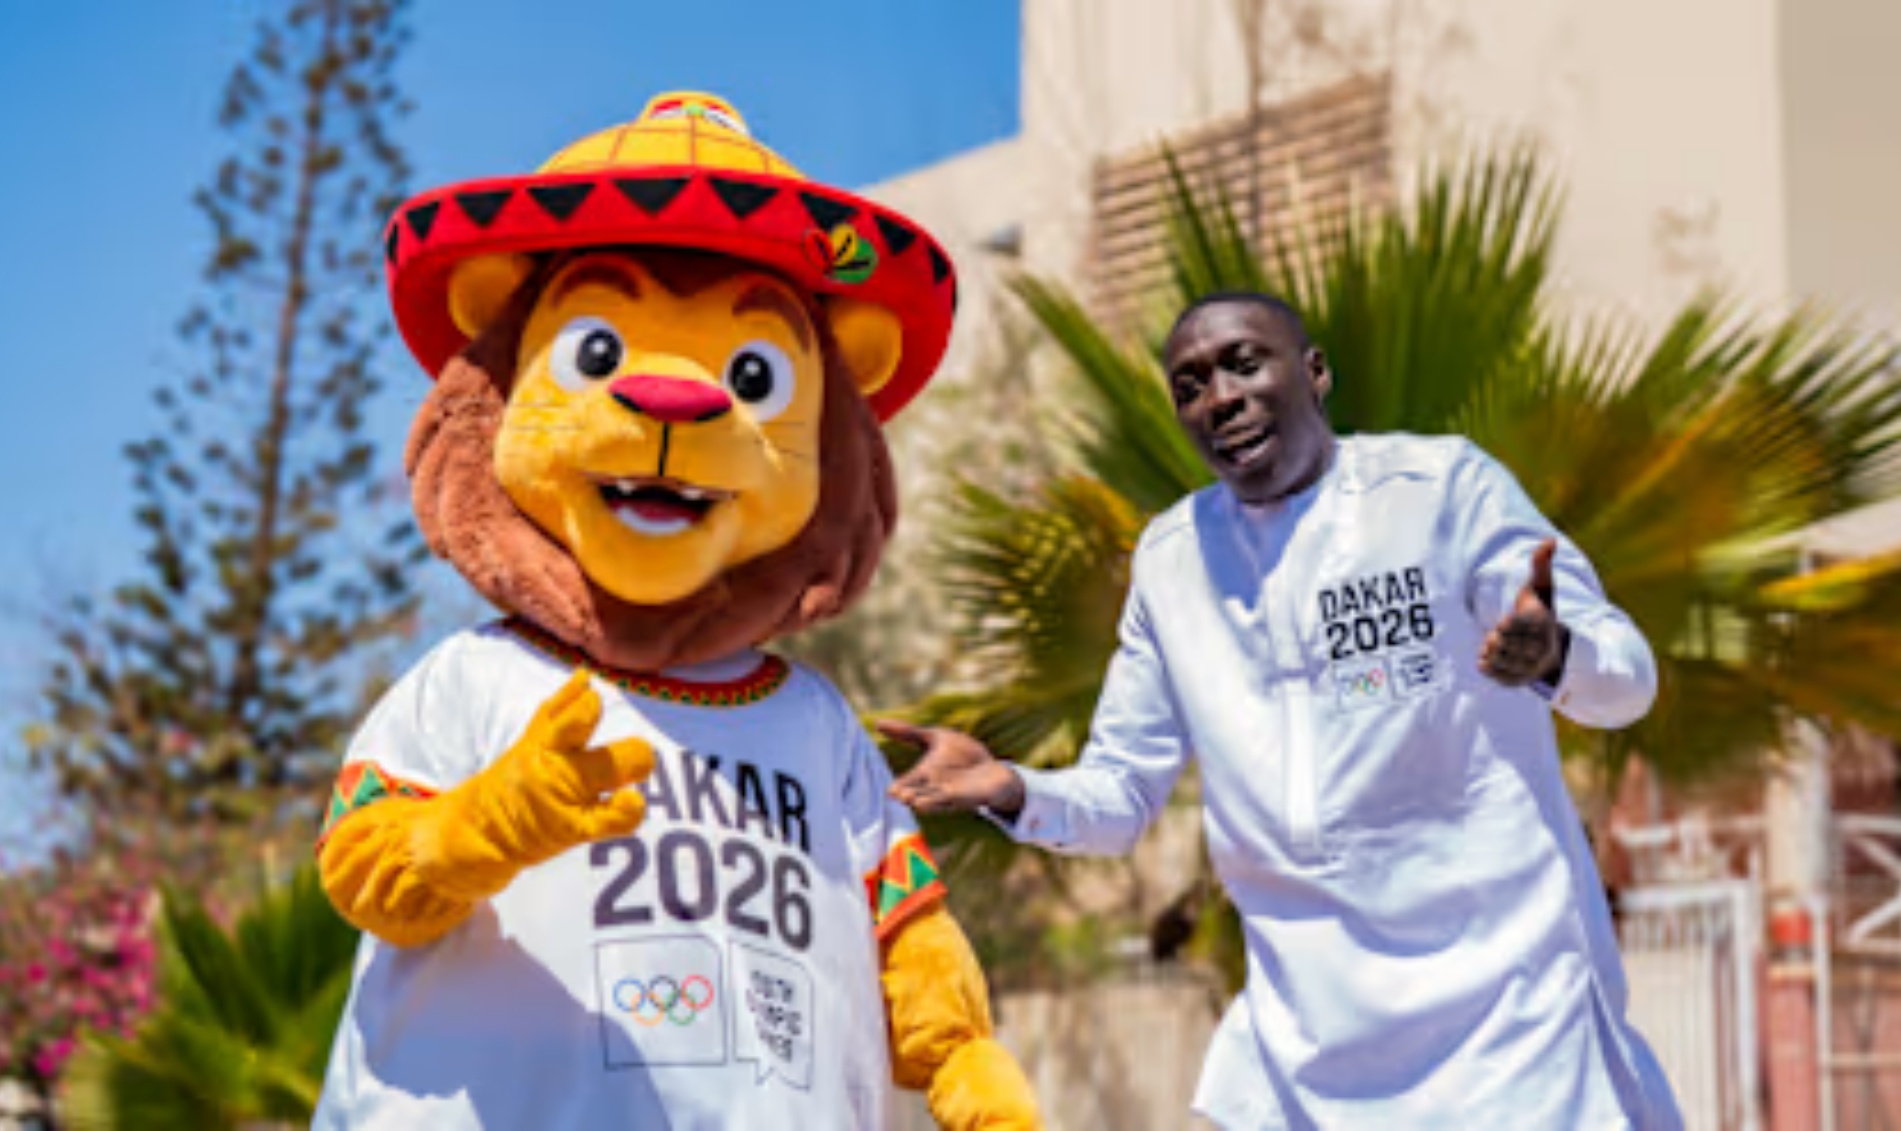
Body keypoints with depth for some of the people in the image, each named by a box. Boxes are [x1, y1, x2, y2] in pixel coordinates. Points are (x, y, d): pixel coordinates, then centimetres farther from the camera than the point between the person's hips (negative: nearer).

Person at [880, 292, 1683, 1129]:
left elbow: (1628, 681, -8)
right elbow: (1121, 792, 12)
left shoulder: (1441, 484, -4)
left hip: (1500, 979, -4)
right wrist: (1014, 792, -10)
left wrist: (1554, 656, -31)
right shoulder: (1172, 555, 9)